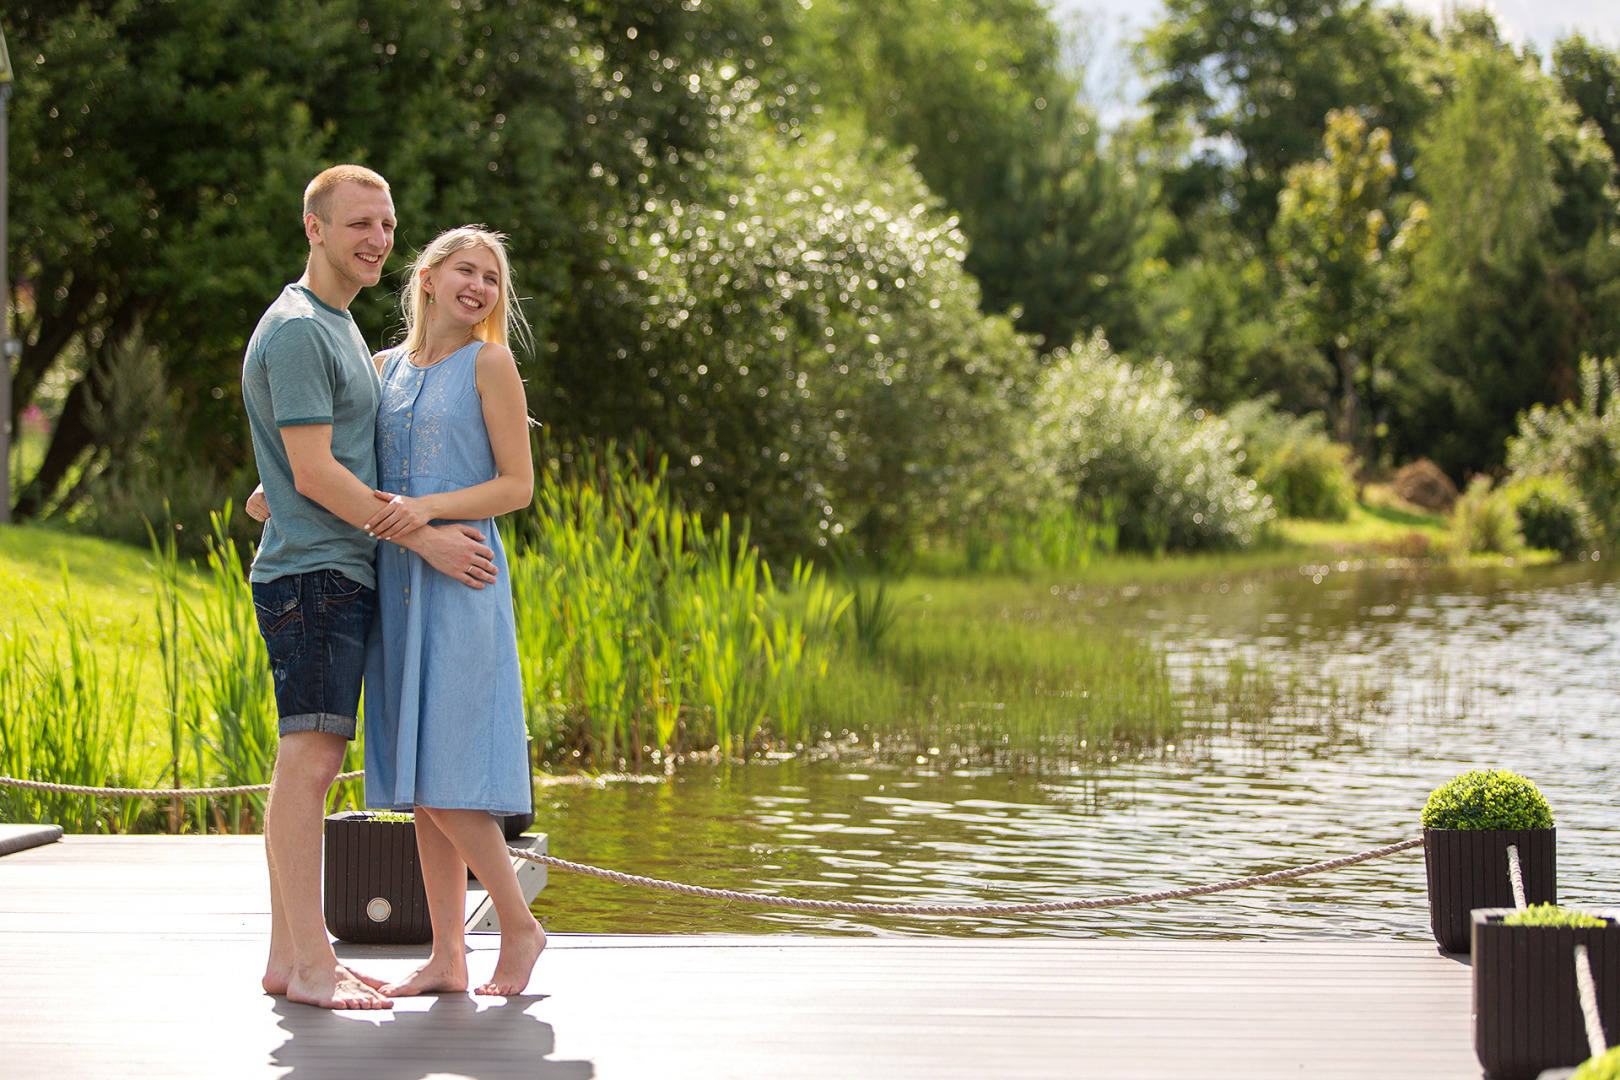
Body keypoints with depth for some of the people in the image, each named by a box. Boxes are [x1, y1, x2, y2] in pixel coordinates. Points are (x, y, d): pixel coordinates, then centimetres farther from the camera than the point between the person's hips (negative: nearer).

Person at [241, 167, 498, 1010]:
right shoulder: (295, 331, -11)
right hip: (311, 570, -10)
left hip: (343, 575, 10)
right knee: (310, 758, -12)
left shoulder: (339, 329, 21)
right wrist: (423, 536, -13)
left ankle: (289, 954, 9)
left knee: (309, 762, 8)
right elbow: (314, 472, -15)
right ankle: (309, 962, -14)